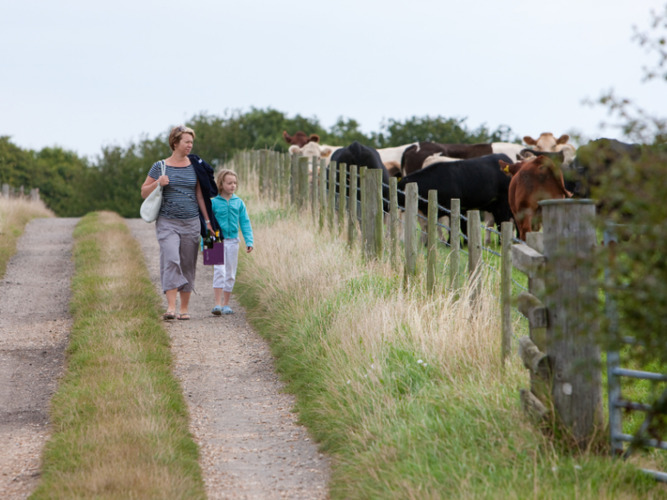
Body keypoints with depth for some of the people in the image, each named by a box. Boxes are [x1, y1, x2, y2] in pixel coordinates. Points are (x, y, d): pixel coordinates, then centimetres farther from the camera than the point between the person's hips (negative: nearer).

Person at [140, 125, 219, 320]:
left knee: (188, 265, 6)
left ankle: (184, 308, 16)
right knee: (171, 261, -18)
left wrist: (208, 220, 11)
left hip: (191, 223, 3)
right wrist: (158, 183, -13)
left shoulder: (194, 167, 7)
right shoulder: (160, 167, 1)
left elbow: (200, 195, 13)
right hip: (167, 223, -3)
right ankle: (171, 307, -22)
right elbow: (144, 192, 6)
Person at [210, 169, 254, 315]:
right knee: (219, 271, -14)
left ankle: (226, 304, 18)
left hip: (233, 241, 3)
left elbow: (245, 223, 7)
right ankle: (217, 304, -17)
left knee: (230, 274, 8)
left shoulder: (239, 203, 5)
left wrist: (249, 241, -3)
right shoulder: (214, 202, -3)